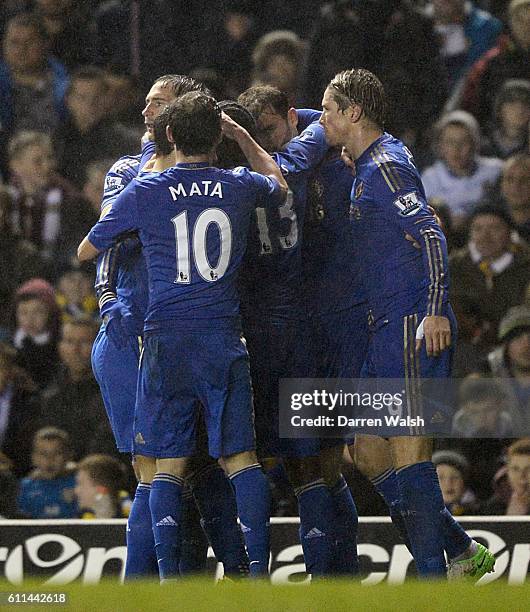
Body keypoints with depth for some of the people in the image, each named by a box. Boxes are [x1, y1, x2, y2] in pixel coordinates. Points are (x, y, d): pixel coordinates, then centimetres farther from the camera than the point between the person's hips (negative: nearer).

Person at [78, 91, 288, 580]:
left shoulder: (144, 193, -4)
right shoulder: (240, 187, 3)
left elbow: (85, 251, 9)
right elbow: (280, 186, 29)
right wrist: (242, 135, 36)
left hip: (167, 341, -1)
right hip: (224, 338, 1)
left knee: (169, 463, 2)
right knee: (241, 456, 4)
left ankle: (168, 576, -8)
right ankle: (259, 566, -6)